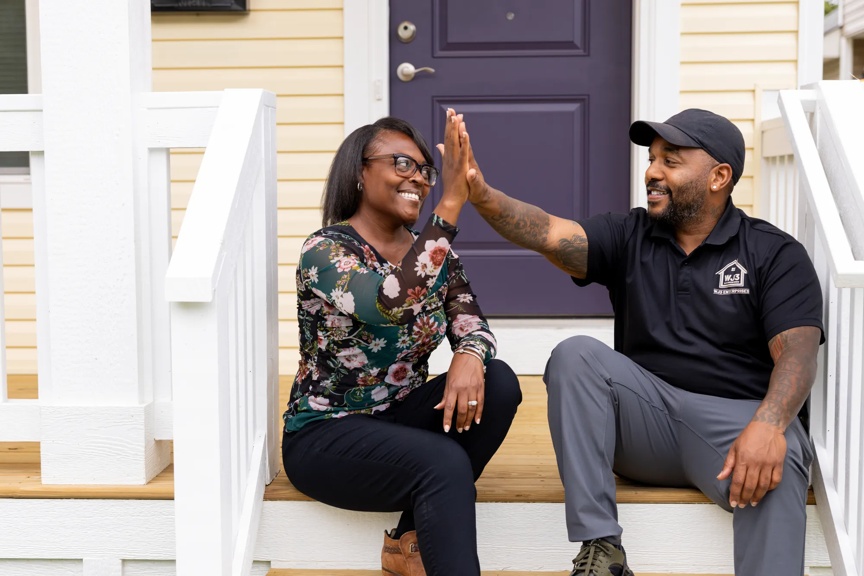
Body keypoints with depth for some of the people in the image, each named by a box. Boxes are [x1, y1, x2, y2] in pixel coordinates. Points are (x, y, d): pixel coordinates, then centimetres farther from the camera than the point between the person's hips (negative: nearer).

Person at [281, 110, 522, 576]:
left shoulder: (432, 252, 4)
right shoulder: (326, 250, -17)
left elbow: (471, 324, -6)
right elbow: (390, 305, -36)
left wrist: (469, 356, -30)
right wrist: (451, 203, -37)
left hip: (401, 418, 7)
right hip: (326, 435, -7)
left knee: (497, 382, -17)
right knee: (444, 462, -31)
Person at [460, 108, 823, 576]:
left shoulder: (775, 254, 1)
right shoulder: (628, 236, 8)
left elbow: (798, 352, -11)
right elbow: (549, 233, -10)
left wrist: (768, 425, -32)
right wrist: (482, 196, -30)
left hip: (737, 416, -3)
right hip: (646, 412, 3)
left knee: (774, 464, -35)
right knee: (576, 355, -23)